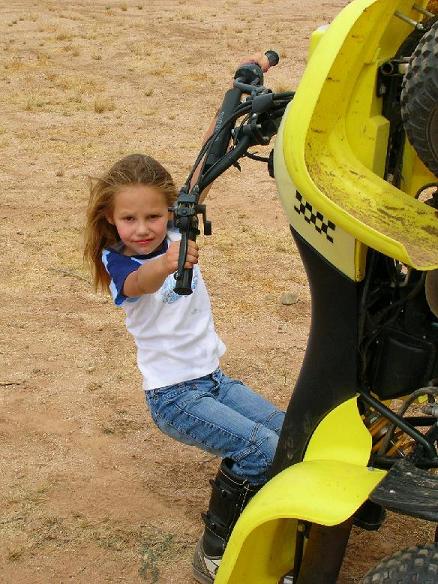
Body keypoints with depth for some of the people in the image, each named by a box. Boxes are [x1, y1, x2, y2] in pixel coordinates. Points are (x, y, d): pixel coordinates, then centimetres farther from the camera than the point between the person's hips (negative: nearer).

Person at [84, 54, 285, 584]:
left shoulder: (177, 233, 0)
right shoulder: (118, 263, -13)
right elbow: (141, 282, -40)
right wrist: (169, 263, -63)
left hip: (213, 378, 7)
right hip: (174, 396, -6)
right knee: (264, 450, -21)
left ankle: (229, 509, 15)